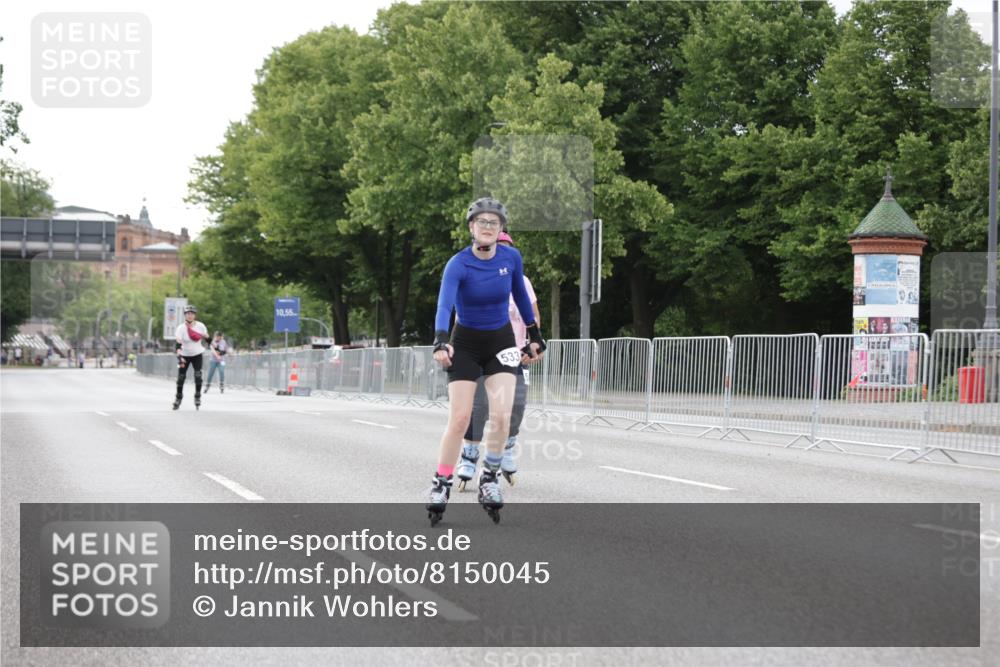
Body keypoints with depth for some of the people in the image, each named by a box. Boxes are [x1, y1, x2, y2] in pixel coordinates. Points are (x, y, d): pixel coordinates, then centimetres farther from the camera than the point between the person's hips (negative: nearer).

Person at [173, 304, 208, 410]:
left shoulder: (200, 326, -10)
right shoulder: (181, 328, -18)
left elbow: (207, 337, 7)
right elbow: (178, 343, -26)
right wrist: (179, 357, -37)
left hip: (197, 355, 1)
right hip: (185, 355, -1)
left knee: (198, 376, -13)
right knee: (181, 377, 1)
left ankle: (197, 397, 2)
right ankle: (178, 398, 20)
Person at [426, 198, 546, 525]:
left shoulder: (511, 257, -8)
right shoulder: (458, 264, -20)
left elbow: (520, 295, 10)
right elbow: (444, 304, -34)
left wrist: (535, 335, 14)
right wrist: (440, 342, -50)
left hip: (501, 342, 2)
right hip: (466, 344, -2)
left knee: (501, 416, -12)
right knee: (459, 419, -8)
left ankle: (490, 477, 8)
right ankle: (441, 484, 6)